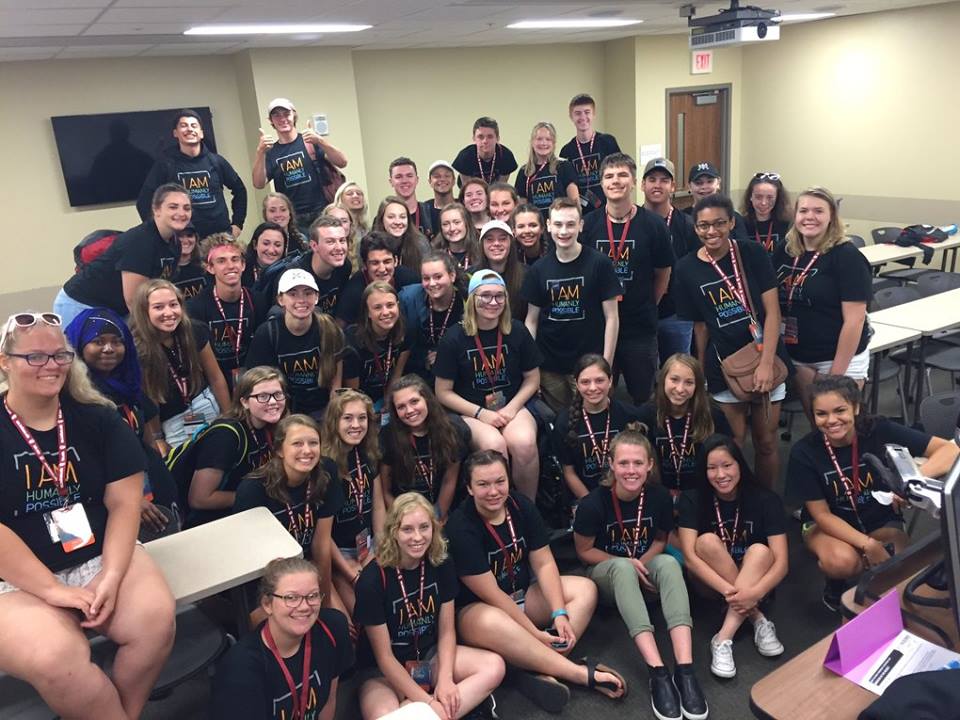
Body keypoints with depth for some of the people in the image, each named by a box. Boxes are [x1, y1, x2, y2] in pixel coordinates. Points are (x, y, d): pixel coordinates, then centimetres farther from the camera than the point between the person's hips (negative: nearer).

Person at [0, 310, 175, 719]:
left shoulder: (97, 418, 2)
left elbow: (124, 503, -1)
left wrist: (111, 576, -14)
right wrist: (53, 590, -17)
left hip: (101, 556, 3)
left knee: (155, 620, -24)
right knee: (55, 658, -30)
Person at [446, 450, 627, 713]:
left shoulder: (522, 505, -6)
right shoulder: (461, 527, -23)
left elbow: (544, 564, -5)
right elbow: (490, 594, -23)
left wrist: (559, 614, -19)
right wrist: (536, 634, -24)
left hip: (523, 595, 7)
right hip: (476, 608, -7)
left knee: (585, 589, -10)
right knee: (490, 623, -40)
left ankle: (542, 671, -30)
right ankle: (583, 674, -31)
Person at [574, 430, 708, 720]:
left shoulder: (659, 497, -12)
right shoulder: (594, 503, -21)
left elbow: (660, 539, 5)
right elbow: (584, 551, -9)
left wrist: (643, 562, -16)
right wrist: (627, 564, -21)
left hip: (644, 569, 3)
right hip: (605, 573, -2)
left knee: (669, 563, -31)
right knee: (622, 567, -37)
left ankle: (685, 669, -41)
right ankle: (657, 672, -44)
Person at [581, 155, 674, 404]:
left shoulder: (652, 224, -5)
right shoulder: (588, 224, -2)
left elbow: (663, 274, 5)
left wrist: (646, 307, 9)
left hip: (641, 330, -1)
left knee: (644, 397, 10)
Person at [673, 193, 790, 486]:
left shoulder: (752, 253, -5)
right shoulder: (687, 269, -3)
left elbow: (772, 311, -8)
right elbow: (700, 325, 2)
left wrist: (766, 363, -16)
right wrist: (701, 374, 3)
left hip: (765, 361, 0)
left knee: (766, 441, 9)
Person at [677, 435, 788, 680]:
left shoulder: (766, 500, -14)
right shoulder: (692, 500, -13)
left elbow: (781, 563, -21)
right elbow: (689, 557, -22)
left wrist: (755, 592, -39)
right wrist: (727, 590, -36)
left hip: (754, 577, 0)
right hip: (710, 584, 0)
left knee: (760, 550, -31)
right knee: (708, 541, -28)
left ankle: (723, 639, -35)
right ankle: (757, 619, -23)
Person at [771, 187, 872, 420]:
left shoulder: (847, 256, -12)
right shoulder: (784, 253, 2)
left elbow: (854, 319, -15)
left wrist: (837, 372, -16)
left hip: (840, 357, -4)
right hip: (797, 356, 5)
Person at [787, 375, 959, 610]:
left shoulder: (880, 431, -22)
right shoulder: (804, 452, -22)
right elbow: (822, 515, -15)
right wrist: (868, 545, -28)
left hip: (880, 521, 2)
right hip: (829, 525, -1)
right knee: (842, 561, -34)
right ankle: (835, 585, 2)